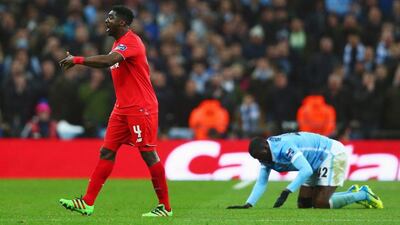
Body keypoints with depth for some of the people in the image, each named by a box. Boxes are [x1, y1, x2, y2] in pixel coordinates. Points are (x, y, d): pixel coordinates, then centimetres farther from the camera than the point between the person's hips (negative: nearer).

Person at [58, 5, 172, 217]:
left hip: (140, 108, -9)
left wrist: (77, 60, -28)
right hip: (122, 109, 9)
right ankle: (87, 203, 2)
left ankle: (165, 207, 1)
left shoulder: (131, 41, -15)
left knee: (148, 153, -6)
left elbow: (109, 60, -31)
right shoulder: (119, 43, 16)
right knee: (107, 152, 4)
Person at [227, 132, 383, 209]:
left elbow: (306, 170, -40)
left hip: (333, 154, -10)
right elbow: (261, 183, -4)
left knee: (321, 204, -18)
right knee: (303, 204, 8)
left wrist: (286, 192, -45)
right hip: (317, 164, 10)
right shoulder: (266, 155, -5)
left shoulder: (284, 147, -32)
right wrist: (248, 205, -17)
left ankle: (363, 195, 0)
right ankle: (352, 194, 18)